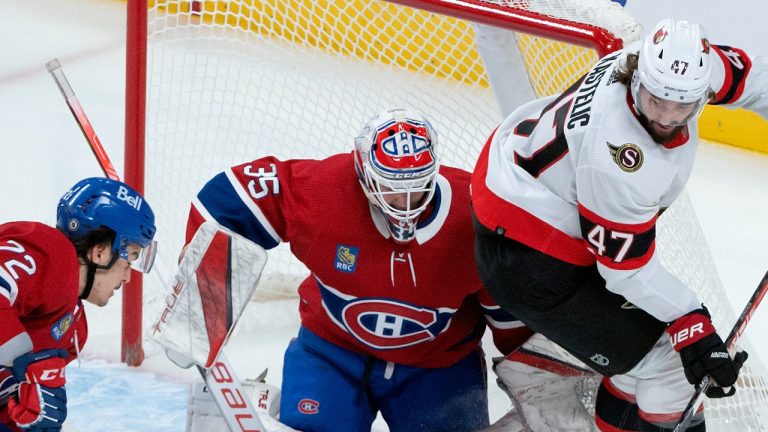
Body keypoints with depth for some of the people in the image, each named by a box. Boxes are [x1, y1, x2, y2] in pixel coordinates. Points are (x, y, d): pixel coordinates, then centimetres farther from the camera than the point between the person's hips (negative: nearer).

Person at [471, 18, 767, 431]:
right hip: (525, 254, -9)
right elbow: (627, 264, -25)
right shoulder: (619, 163, -37)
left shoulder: (681, 61, -18)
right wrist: (691, 326, -25)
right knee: (669, 364, -6)